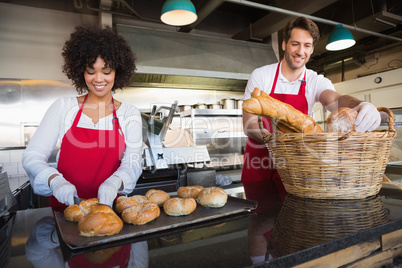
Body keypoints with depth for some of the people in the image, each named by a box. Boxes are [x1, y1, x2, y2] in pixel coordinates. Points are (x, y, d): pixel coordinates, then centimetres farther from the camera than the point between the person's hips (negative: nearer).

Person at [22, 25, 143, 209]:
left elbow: (133, 163, -3)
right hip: (65, 205, 1)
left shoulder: (130, 114, 3)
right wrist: (55, 180, -17)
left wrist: (114, 182, -23)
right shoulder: (63, 107, 4)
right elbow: (32, 156, 2)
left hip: (108, 205, -1)